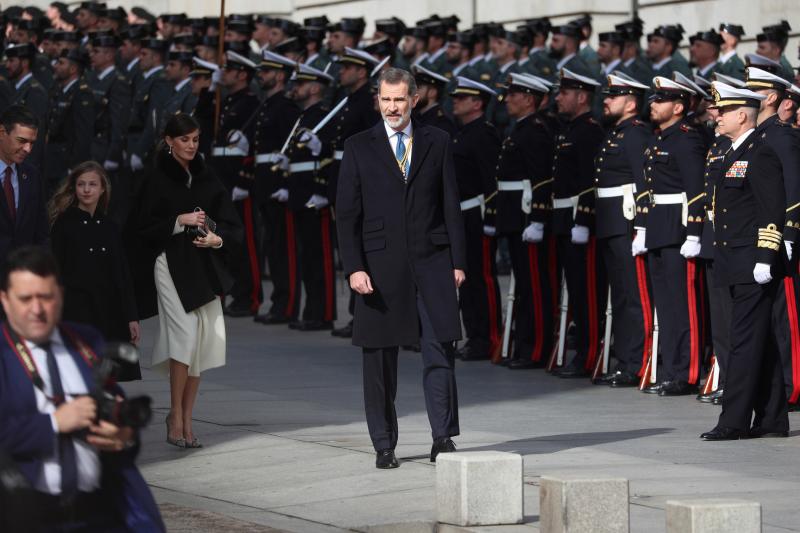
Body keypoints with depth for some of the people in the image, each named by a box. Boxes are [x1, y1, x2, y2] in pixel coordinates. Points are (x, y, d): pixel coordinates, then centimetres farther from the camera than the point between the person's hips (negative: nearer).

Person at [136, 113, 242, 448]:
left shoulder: (208, 181, 13)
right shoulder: (157, 180, 2)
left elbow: (233, 226, 12)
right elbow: (145, 228, -1)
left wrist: (218, 239, -8)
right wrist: (180, 221, -12)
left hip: (205, 268, 4)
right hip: (171, 265, -4)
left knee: (201, 344, 0)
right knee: (186, 334, -17)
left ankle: (185, 421, 7)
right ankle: (176, 418, -8)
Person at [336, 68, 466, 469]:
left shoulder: (437, 143, 9)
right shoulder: (359, 148, 5)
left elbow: (451, 205, 10)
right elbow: (347, 213, 2)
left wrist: (457, 261, 4)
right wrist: (354, 267, -7)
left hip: (432, 262, 0)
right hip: (380, 265, 0)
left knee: (440, 352, -7)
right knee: (379, 360, 4)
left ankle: (443, 437, -1)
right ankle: (384, 446, 11)